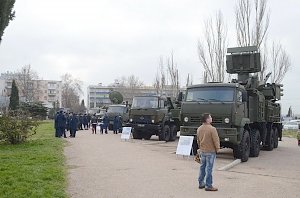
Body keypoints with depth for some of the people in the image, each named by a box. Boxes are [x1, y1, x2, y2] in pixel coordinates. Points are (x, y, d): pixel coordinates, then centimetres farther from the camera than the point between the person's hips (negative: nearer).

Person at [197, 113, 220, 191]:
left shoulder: (199, 129, 3)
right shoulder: (212, 129, -19)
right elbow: (216, 140, -16)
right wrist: (217, 149, -1)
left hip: (202, 151, 7)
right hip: (210, 151, -7)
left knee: (202, 167, 16)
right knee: (209, 168, -1)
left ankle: (201, 183, 25)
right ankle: (208, 186, 4)